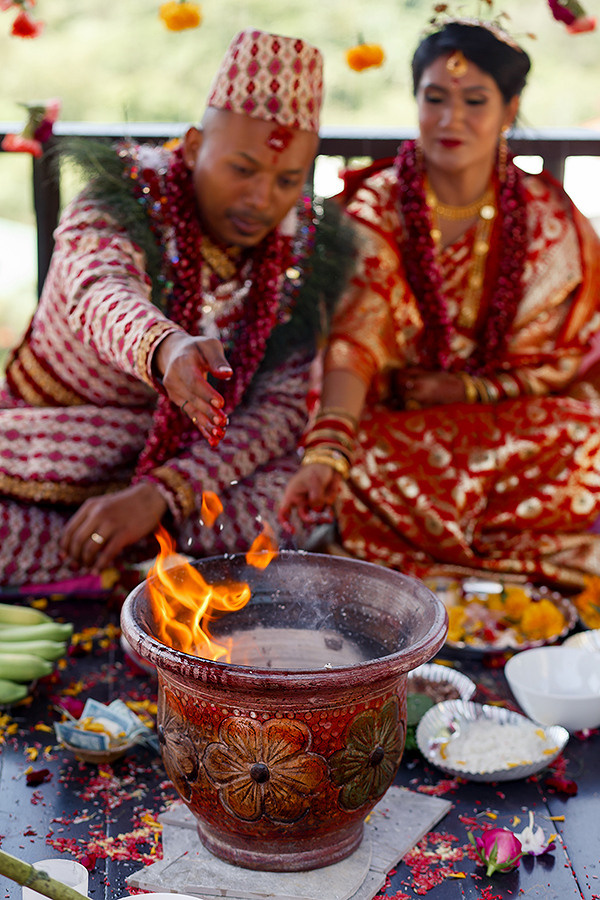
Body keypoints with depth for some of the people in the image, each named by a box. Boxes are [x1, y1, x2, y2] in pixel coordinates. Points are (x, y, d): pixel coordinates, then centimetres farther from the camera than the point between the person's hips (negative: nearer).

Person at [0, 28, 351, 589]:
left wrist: (162, 494, -28)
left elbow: (284, 404, -14)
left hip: (186, 462, 3)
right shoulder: (121, 205, -17)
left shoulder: (297, 250, -7)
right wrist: (166, 348, -66)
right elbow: (100, 293, -41)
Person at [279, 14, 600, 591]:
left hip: (513, 423, 1)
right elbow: (351, 343, -20)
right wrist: (326, 452, -37)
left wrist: (472, 388, -11)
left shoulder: (552, 223, 0)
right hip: (391, 428, 0)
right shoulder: (372, 210, -5)